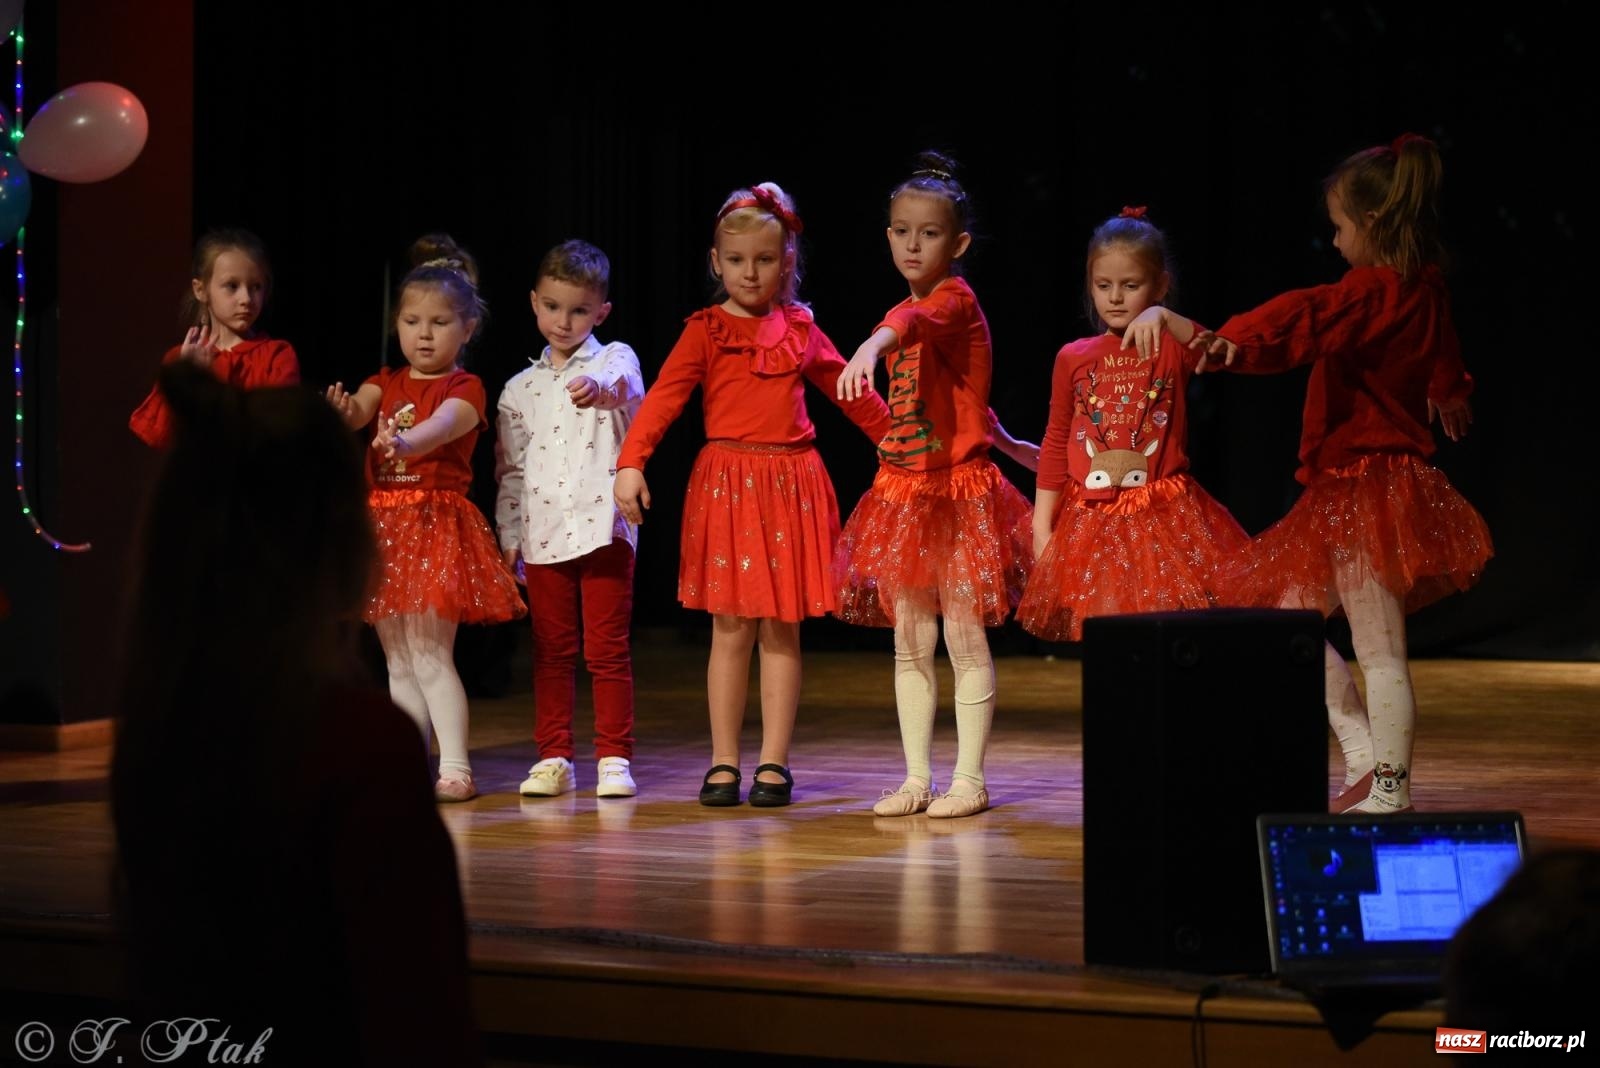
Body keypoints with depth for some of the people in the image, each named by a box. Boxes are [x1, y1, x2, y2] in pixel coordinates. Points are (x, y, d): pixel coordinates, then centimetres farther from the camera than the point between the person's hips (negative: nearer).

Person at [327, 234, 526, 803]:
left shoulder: (463, 389, -3)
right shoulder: (386, 383, 13)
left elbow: (441, 426, -24)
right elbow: (359, 410, -7)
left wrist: (404, 442, -46)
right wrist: (341, 410, -33)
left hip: (435, 522, -6)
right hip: (382, 522, 6)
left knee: (429, 653, -11)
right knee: (397, 660, 10)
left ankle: (455, 768, -8)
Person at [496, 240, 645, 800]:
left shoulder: (614, 359, 3)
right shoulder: (520, 390, 13)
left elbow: (626, 385, -23)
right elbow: (510, 469, 15)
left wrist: (598, 386, -46)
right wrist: (508, 537, 9)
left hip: (604, 526, -3)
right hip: (543, 533, 3)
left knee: (608, 649, -1)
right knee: (551, 651, 8)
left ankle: (614, 759, 4)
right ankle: (553, 758, 15)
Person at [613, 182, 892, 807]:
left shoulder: (801, 331, 10)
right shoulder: (706, 331, 0)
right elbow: (664, 396, -12)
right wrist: (630, 462, -26)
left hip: (792, 484, 2)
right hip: (726, 485, -2)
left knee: (781, 630, 3)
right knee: (731, 628, 1)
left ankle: (774, 764, 8)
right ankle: (723, 763, 7)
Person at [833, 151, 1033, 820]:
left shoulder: (956, 298, -12)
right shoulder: (904, 316, 12)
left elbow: (917, 323, -37)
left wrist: (872, 347, -57)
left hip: (959, 488, -8)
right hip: (902, 490, 8)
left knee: (965, 639, -3)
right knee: (910, 643, 7)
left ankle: (969, 779, 3)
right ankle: (917, 777, 13)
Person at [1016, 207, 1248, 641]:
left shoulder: (1171, 348, 1)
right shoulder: (1073, 358, 6)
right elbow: (1055, 445, 10)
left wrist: (1164, 318, -34)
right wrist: (1041, 526, 7)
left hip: (1165, 518, -2)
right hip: (1091, 521, 2)